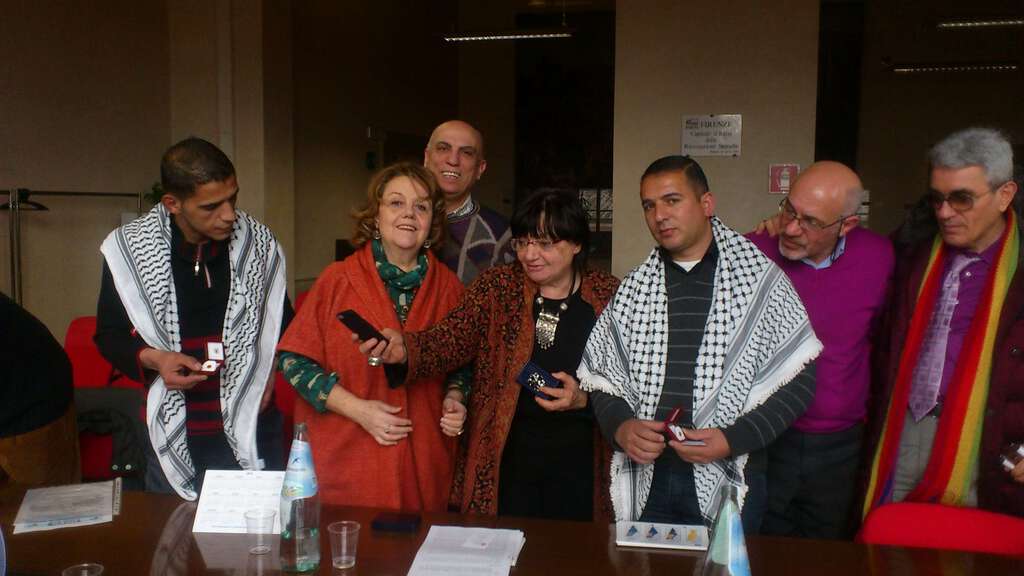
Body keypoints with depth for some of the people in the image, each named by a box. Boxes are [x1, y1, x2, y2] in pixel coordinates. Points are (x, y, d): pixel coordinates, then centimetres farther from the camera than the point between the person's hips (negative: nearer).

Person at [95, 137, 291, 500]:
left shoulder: (258, 242, -3)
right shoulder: (128, 248, -8)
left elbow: (282, 321, 12)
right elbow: (109, 334, 4)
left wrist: (269, 369, -2)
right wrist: (151, 358, -14)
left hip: (253, 430, 1)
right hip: (176, 435, -1)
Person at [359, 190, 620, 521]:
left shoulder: (608, 295, -2)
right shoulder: (497, 287, 1)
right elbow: (453, 338, -13)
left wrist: (584, 399, -16)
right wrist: (404, 349, -31)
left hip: (577, 458, 0)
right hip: (507, 455, 1)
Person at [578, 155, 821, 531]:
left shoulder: (760, 279, -4)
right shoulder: (634, 288, 7)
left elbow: (797, 380, -4)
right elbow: (604, 378, 9)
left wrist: (733, 439, -16)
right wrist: (620, 427, -11)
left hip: (728, 479, -2)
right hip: (646, 480, 3)